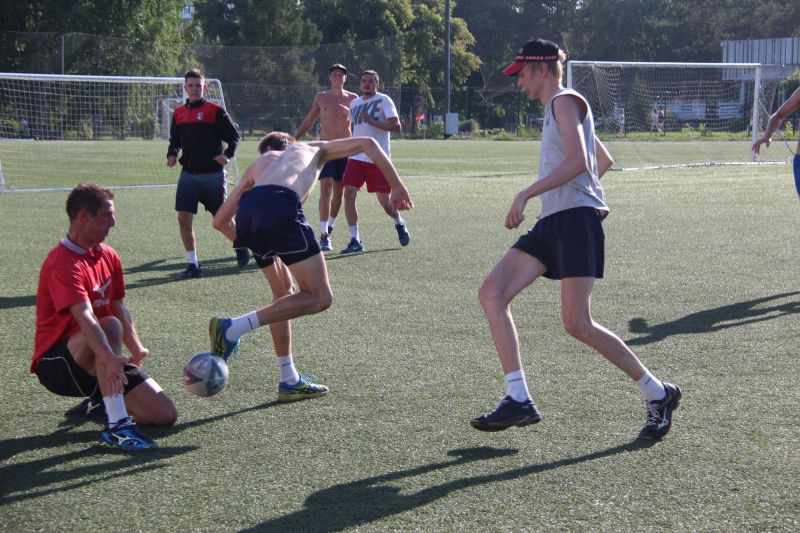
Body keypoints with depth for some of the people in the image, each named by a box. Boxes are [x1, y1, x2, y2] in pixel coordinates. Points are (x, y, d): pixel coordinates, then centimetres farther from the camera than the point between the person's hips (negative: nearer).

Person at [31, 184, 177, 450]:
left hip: (107, 363, 8)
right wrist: (109, 359, -51)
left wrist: (136, 349, -3)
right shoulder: (63, 263, -21)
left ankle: (99, 402, 20)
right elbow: (85, 317, -37)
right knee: (110, 326, -39)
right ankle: (116, 426, -37)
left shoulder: (108, 256, 8)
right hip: (57, 362, -8)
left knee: (165, 415, -7)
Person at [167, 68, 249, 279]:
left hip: (213, 174, -4)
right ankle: (193, 265, 1)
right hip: (188, 175, 4)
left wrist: (228, 154, -20)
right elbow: (175, 140, 19)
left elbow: (234, 136, -3)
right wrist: (171, 154, -2)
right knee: (184, 218, -7)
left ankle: (241, 247, 34)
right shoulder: (178, 114, 8)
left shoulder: (215, 111, -5)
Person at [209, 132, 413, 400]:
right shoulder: (313, 149, 37)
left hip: (247, 208, 5)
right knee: (319, 297, -2)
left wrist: (252, 243, 47)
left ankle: (289, 381, 23)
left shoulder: (258, 163, 39)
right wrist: (396, 186, 25)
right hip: (280, 205, -5)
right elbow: (367, 143, 26)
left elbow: (219, 221, 34)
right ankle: (234, 327, -11)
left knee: (282, 293, 23)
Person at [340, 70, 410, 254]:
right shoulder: (354, 103, 14)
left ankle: (400, 224, 34)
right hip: (356, 157, 5)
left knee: (384, 200, 0)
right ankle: (355, 240, -7)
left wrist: (373, 121, -22)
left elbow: (396, 126, -15)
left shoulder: (384, 101, -5)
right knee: (349, 193, -13)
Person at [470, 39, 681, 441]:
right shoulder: (557, 109, 25)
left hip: (576, 218, -10)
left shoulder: (565, 101, -3)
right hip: (551, 223, 10)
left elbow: (578, 161, -19)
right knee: (492, 293, -5)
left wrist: (526, 194, -20)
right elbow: (603, 159, 35)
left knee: (577, 324, -15)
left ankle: (658, 394, 1)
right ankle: (518, 400, -9)